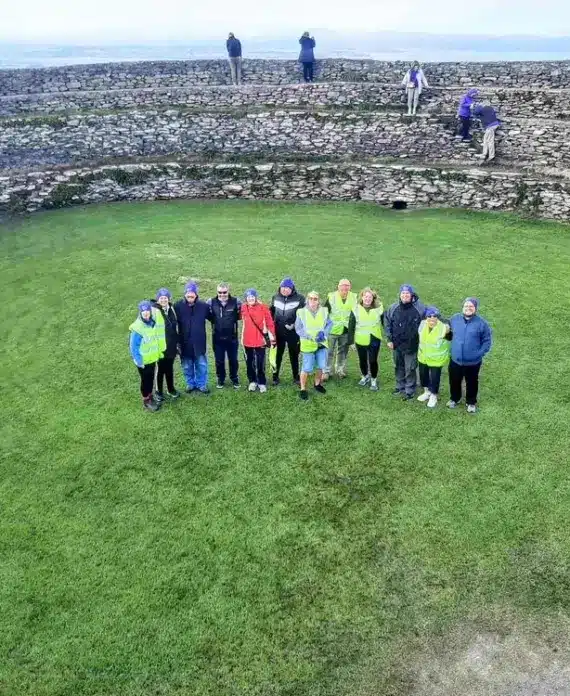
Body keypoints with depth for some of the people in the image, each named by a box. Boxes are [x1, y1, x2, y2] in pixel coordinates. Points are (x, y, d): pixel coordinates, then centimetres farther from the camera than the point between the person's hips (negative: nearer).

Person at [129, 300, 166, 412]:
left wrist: (159, 352, 14)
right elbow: (133, 346, -20)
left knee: (151, 379, 21)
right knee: (145, 380, 10)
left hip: (153, 357, 6)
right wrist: (138, 360, -20)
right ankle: (146, 402, 27)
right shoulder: (138, 328, -26)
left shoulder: (155, 321, -6)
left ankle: (150, 397, 39)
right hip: (144, 360, -6)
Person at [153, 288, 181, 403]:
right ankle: (159, 391, 22)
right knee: (161, 368, 7)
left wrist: (177, 342, 12)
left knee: (169, 367, 18)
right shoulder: (155, 310, -15)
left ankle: (171, 389, 33)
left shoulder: (171, 309, 3)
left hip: (171, 344, 5)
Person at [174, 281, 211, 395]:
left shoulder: (203, 305, -7)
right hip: (184, 342, 0)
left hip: (199, 342, 0)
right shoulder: (178, 306, -9)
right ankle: (190, 384, 33)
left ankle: (201, 384, 28)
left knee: (201, 365, 10)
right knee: (187, 366, 14)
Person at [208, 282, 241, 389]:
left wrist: (234, 318, -8)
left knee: (233, 360, 13)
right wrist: (213, 319, -7)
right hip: (217, 338, 0)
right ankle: (220, 379, 30)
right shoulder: (211, 302, -7)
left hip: (232, 337, 0)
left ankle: (234, 379, 31)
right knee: (219, 361, 11)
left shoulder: (236, 302, -8)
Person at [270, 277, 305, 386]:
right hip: (278, 332, 2)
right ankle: (275, 376, 20)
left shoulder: (299, 298, -8)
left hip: (293, 332, -2)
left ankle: (296, 377, 23)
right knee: (277, 354, 10)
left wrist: (295, 324, -12)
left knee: (294, 355, 10)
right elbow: (271, 312, 14)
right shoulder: (275, 297, 3)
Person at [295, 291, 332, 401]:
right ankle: (303, 389, 12)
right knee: (307, 368, -3)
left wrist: (323, 333, -16)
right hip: (308, 344, -4)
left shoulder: (324, 311, 1)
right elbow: (298, 329, -9)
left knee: (321, 366, 13)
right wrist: (313, 337, -18)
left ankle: (317, 384, 36)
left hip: (322, 343, 4)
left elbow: (329, 324, 4)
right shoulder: (301, 312, -8)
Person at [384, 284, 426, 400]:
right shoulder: (394, 308, -4)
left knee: (410, 369, 5)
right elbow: (387, 322, 5)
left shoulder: (419, 309, -14)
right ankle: (400, 387, 36)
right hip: (396, 344, 4)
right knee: (398, 367, 19)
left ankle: (409, 391, 20)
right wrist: (389, 339, 3)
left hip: (411, 346, -4)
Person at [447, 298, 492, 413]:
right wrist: (452, 348, 6)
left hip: (473, 362, -2)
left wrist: (480, 353, -13)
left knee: (471, 383, 16)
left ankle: (471, 402, 38)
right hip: (455, 360, 3)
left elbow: (487, 341, -6)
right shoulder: (454, 319, -3)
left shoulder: (481, 323, -12)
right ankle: (454, 398, 44)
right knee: (454, 381, 19)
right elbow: (448, 333, 13)